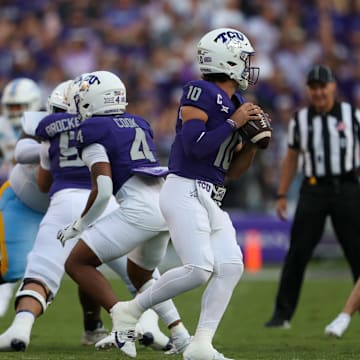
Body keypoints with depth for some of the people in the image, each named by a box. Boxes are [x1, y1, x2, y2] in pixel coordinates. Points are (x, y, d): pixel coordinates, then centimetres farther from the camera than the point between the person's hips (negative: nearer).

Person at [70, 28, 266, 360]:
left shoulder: (237, 104, 16)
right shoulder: (201, 93, -10)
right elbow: (195, 146, -21)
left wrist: (252, 144, 4)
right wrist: (234, 123, -14)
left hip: (211, 199, 9)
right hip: (185, 191, -9)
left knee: (231, 266, -8)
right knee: (199, 268, -19)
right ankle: (131, 310, -1)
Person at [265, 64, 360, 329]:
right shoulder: (300, 119, 9)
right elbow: (291, 158, 16)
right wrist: (282, 195, 11)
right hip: (314, 189, 1)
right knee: (298, 252, -5)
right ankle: (282, 314, -2)